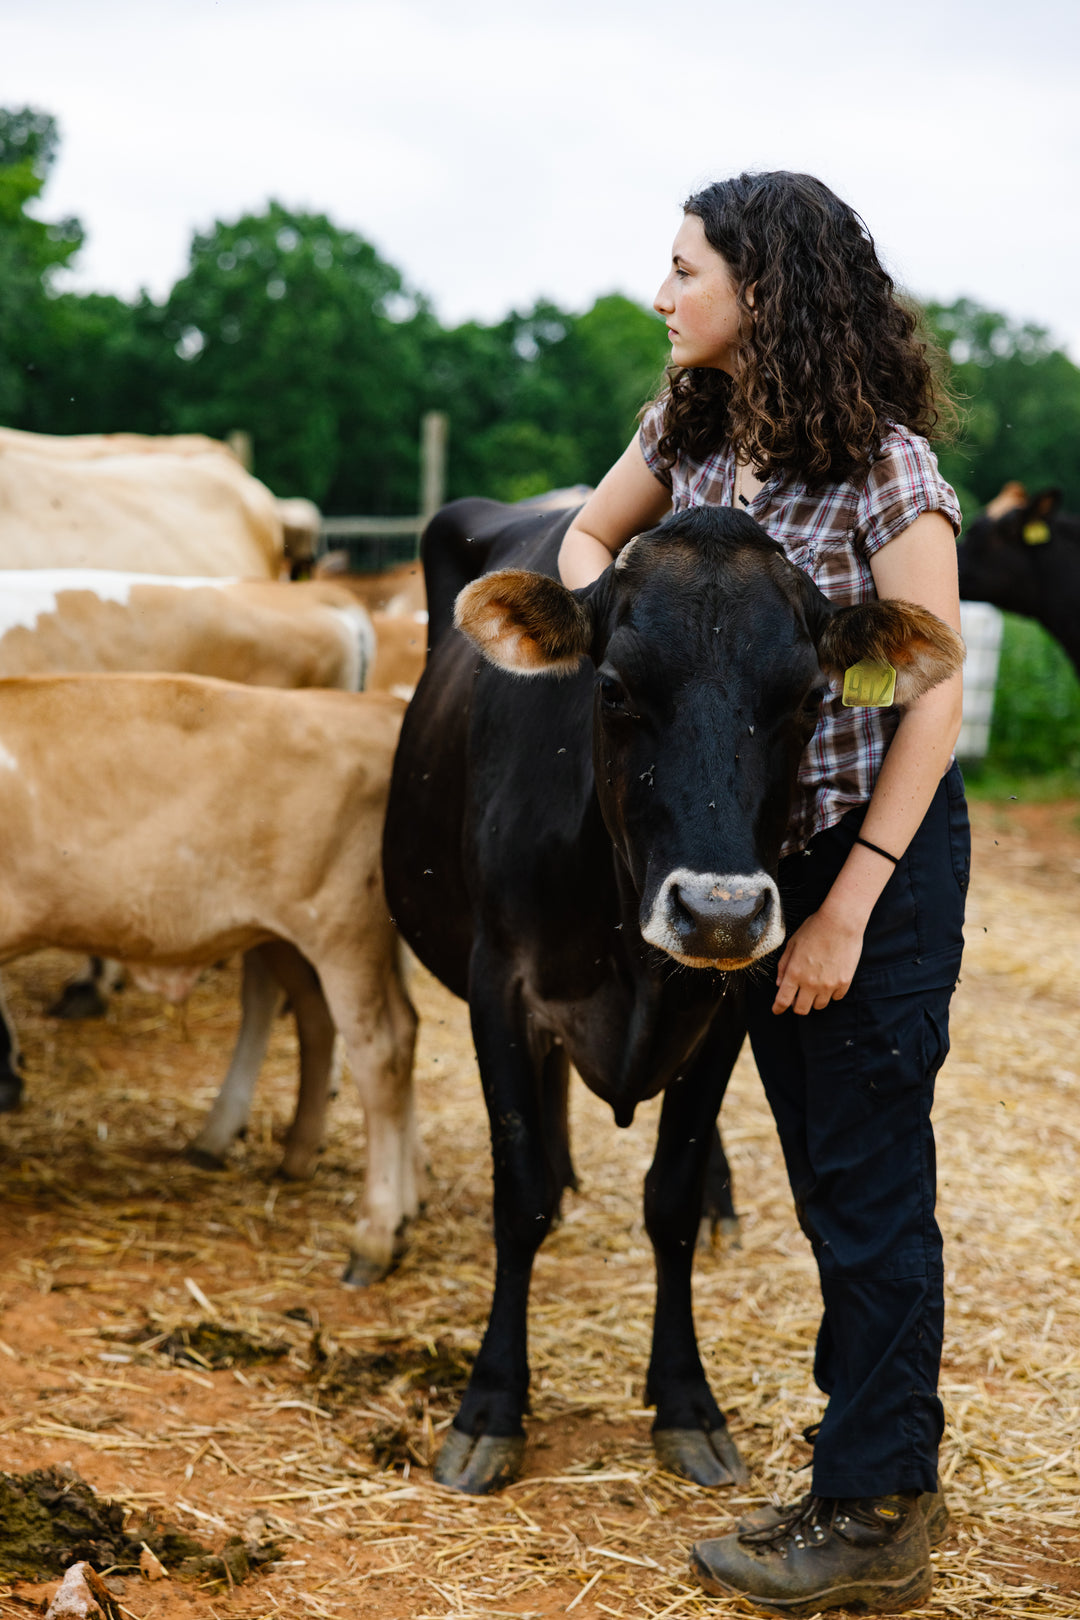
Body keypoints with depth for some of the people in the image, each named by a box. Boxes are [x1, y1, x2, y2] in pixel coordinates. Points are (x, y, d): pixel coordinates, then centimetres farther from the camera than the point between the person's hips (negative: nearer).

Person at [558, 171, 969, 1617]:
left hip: (881, 848, -7)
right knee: (823, 1172, 13)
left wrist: (852, 904, -18)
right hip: (755, 847, 7)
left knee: (869, 1178, 0)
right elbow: (587, 538, 21)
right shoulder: (689, 429, 3)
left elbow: (935, 696, -17)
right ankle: (890, 1470, 27)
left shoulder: (884, 466, -17)